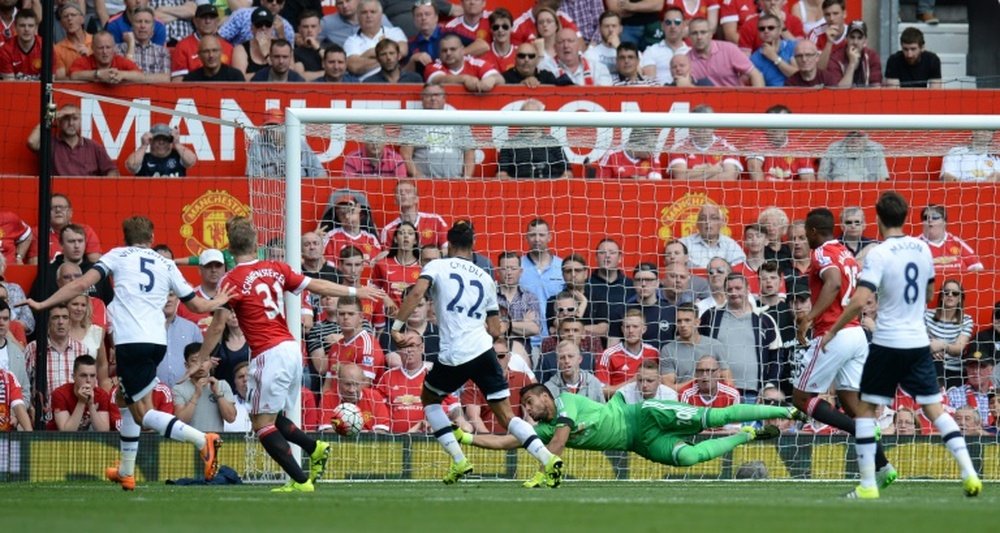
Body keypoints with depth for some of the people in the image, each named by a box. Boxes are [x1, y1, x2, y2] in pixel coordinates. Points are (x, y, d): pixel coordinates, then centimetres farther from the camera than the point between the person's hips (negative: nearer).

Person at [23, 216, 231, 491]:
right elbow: (197, 305, 22)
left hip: (130, 341, -6)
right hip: (158, 341, 6)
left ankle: (202, 440, -28)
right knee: (129, 400, 25)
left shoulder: (118, 255, 10)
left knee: (143, 413, -7)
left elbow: (81, 285, -1)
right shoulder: (166, 265, 18)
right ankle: (126, 472, 29)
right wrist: (220, 301, 44)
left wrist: (42, 304, 4)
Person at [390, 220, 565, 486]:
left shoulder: (438, 266, 6)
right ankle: (548, 459, -15)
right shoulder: (485, 278, 18)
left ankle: (459, 461, 13)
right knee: (506, 415, 5)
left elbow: (416, 293, -14)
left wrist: (396, 328, -9)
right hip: (483, 351, 3)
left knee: (429, 399, 24)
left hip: (453, 355, -3)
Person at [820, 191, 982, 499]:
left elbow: (859, 301, -21)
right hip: (919, 343, 5)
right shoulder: (923, 249, 5)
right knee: (935, 409, 9)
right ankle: (969, 473, -3)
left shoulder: (879, 254, -13)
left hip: (887, 343, -5)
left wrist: (832, 332, -10)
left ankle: (867, 485, 1)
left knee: (865, 409, 6)